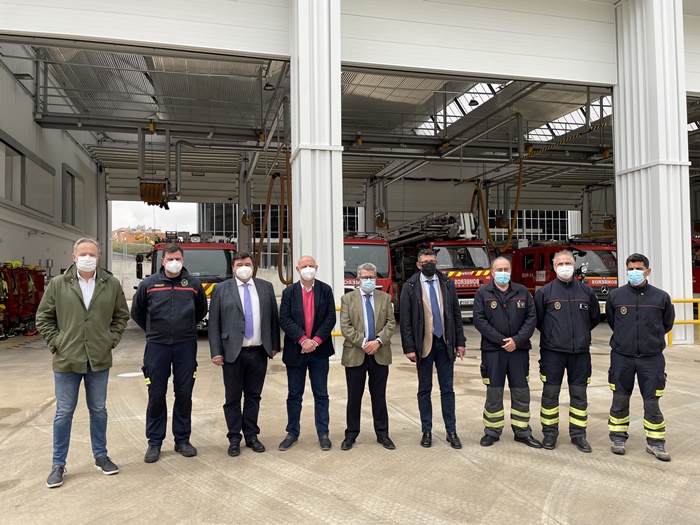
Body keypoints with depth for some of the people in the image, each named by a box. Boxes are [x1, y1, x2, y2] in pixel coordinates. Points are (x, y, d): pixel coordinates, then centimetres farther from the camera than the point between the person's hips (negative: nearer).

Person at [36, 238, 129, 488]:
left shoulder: (112, 284, 0)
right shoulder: (58, 284, -2)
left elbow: (122, 315, 9)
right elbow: (43, 317, 4)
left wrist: (111, 340, 0)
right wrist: (55, 343, -3)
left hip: (99, 360, 1)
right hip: (67, 360, -1)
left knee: (98, 411, 14)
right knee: (63, 413, 9)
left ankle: (101, 456, 29)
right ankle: (58, 464, 23)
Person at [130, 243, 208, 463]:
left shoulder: (193, 283, 2)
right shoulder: (149, 284, 0)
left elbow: (201, 310, 18)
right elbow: (136, 311, 14)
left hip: (186, 346, 1)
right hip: (157, 346, 0)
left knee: (184, 394, 6)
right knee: (156, 395, 4)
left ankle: (182, 439, 20)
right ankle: (154, 442, 17)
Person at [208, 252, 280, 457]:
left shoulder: (266, 287, 7)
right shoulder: (221, 289, 0)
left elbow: (274, 317, 9)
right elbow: (213, 323, -2)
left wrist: (274, 345, 6)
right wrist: (216, 352, -7)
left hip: (259, 353, 2)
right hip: (233, 353, -2)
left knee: (253, 397, 12)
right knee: (233, 398, 8)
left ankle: (252, 436, 24)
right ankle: (234, 439, 20)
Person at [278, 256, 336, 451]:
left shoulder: (325, 290, 2)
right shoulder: (289, 292, 2)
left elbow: (330, 318, -4)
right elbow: (284, 320, -7)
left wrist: (316, 340, -14)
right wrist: (303, 339, -17)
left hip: (319, 351, 0)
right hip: (295, 351, 0)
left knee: (321, 394, 7)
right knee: (294, 395, 9)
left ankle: (323, 433, 17)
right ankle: (292, 433, 22)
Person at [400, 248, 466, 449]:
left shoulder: (448, 284, 5)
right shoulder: (410, 287, -3)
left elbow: (456, 315, 7)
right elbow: (405, 320, -5)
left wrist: (460, 342, 2)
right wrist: (409, 348, -10)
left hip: (445, 342, 2)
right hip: (423, 344, -2)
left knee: (447, 389, 7)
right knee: (424, 390, 8)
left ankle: (451, 432, 17)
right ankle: (427, 431, 19)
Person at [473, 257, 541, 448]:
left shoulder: (522, 292, 8)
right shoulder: (483, 293, 1)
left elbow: (531, 318, 2)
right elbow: (479, 320, -6)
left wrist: (517, 340, -11)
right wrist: (502, 340, -13)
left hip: (519, 349, 2)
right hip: (492, 350, -2)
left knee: (521, 392, 7)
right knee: (494, 393, 4)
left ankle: (522, 432, 20)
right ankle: (492, 432, 16)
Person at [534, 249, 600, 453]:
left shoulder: (586, 291, 6)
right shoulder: (544, 291, -2)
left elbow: (595, 318, 19)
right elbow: (537, 319, 7)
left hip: (580, 351, 2)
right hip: (552, 352, -2)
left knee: (579, 393, 8)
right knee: (550, 393, 3)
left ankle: (578, 434, 21)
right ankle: (550, 433, 16)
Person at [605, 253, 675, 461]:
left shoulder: (661, 297, -2)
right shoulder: (615, 296, -1)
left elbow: (667, 323, 13)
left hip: (651, 358, 0)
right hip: (622, 357, 0)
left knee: (652, 402, 4)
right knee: (620, 400, 9)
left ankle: (655, 442, 19)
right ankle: (618, 438, 23)